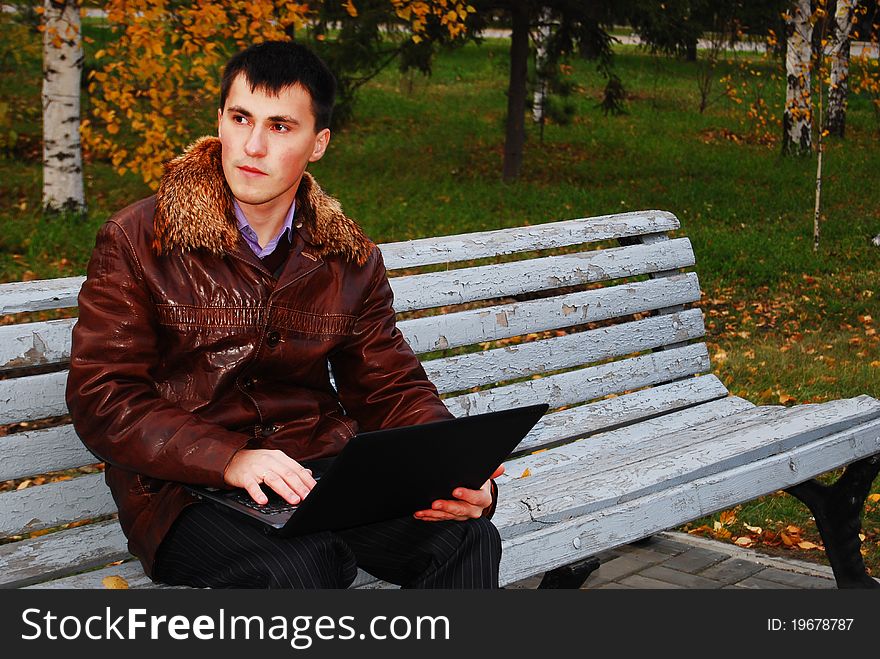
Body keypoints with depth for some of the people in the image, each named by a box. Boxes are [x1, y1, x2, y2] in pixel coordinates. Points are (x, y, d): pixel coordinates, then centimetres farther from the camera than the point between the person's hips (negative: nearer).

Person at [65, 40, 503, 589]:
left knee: (469, 538, -21)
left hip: (323, 466, 4)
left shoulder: (351, 258, 10)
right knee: (298, 568, -36)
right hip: (187, 486, -4)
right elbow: (101, 397, -7)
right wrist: (227, 459, -22)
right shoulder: (136, 243, -2)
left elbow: (390, 387, 11)